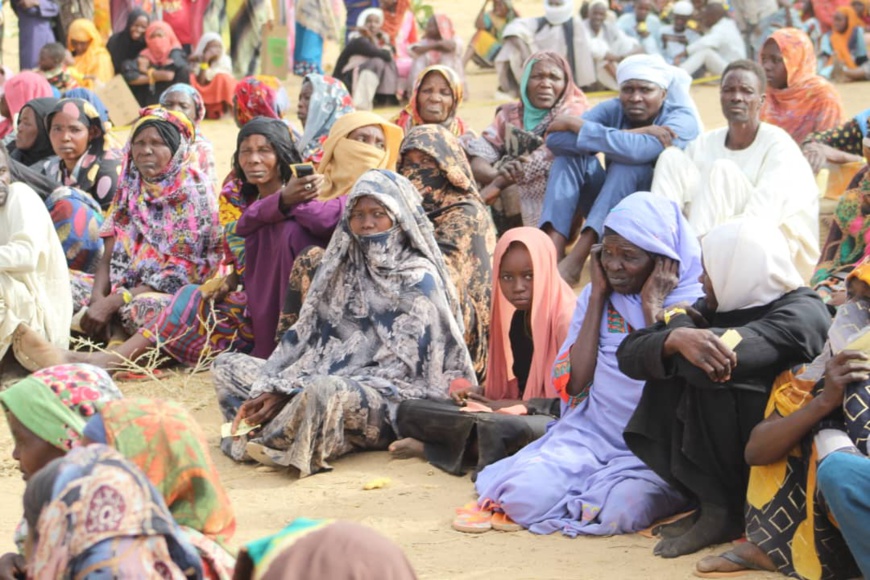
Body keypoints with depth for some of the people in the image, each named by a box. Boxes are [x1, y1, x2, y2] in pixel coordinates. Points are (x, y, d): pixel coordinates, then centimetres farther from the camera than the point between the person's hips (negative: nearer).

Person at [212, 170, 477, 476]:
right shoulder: (343, 267, 14)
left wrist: (291, 390, -18)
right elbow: (304, 337, 9)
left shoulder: (418, 280, -7)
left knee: (323, 390, -40)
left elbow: (398, 366, -14)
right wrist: (271, 391, -10)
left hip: (391, 400, -8)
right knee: (227, 365, 7)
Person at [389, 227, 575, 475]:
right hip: (519, 417, 8)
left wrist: (518, 405, -14)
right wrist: (478, 393, 1)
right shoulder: (515, 318, 11)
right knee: (410, 410, 2)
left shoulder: (566, 317, -13)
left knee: (498, 428, -41)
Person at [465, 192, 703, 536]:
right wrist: (597, 296, -2)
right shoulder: (596, 296, 9)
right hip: (591, 434, 4)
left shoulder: (691, 305, -4)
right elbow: (574, 383, -2)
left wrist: (651, 307, -13)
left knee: (622, 506, -34)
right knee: (527, 495, -24)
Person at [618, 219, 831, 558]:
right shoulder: (715, 309, 3)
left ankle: (721, 510, -12)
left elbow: (718, 363, -34)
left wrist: (678, 324, -14)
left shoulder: (800, 314, -18)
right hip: (730, 458, 8)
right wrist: (674, 340, -30)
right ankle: (712, 499, -6)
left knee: (706, 378, -24)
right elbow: (629, 355, -9)